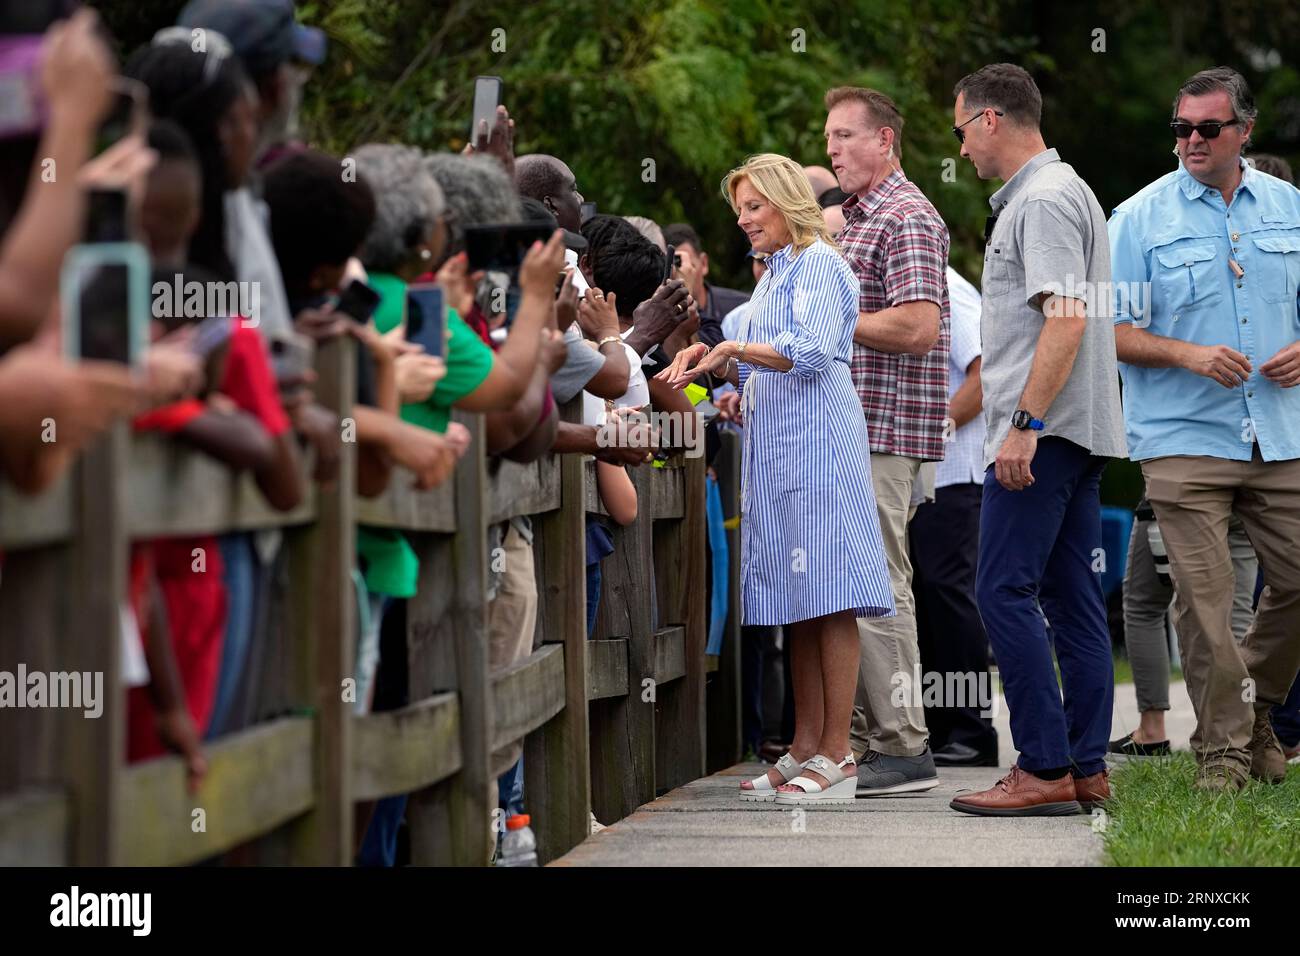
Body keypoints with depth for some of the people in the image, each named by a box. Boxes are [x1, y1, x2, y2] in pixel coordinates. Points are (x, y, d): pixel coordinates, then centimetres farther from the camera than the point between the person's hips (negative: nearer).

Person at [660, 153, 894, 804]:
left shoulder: (820, 265, -5)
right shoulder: (774, 274, 22)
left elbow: (811, 352, -17)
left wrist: (734, 347, -13)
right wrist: (713, 360, 8)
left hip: (818, 441, -9)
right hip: (774, 446, 9)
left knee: (829, 601, -9)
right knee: (797, 603, 8)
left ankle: (836, 757, -10)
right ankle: (806, 750, 11)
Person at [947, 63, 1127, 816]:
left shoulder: (1042, 201, -12)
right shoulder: (1065, 191, 20)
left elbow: (1066, 321, -22)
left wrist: (1025, 424, -25)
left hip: (1043, 432, -10)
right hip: (1081, 431, 10)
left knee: (1005, 591, -10)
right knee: (1073, 597, 8)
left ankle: (1045, 768, -12)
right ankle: (1088, 768, 9)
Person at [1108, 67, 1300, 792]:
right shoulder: (1140, 218, 1)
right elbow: (1112, 331, -2)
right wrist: (1189, 355, -18)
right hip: (1185, 439, -3)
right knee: (1204, 595, -6)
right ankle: (1223, 745, 4)